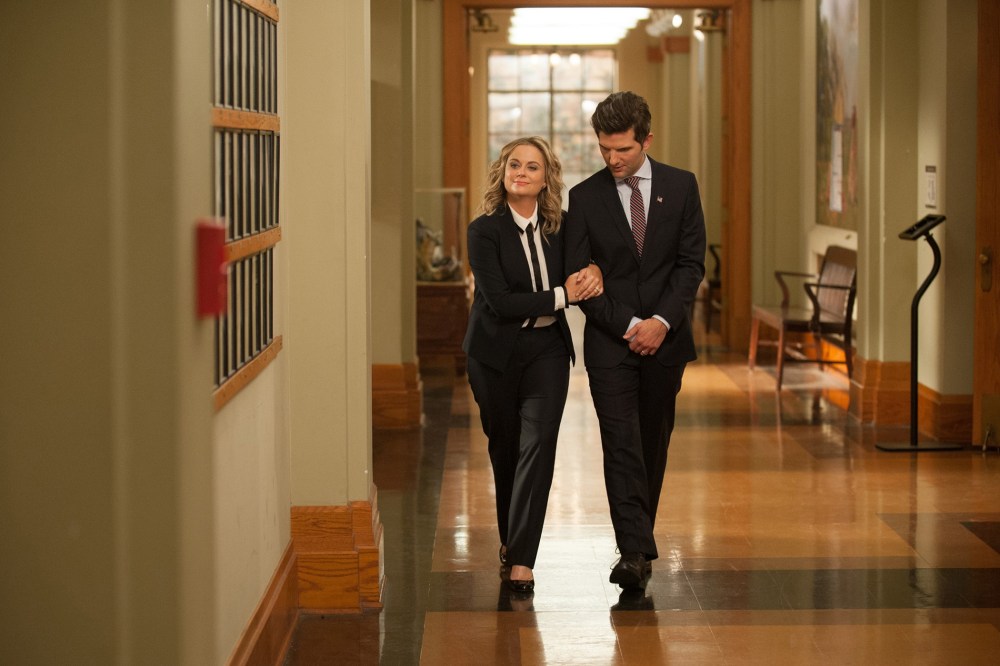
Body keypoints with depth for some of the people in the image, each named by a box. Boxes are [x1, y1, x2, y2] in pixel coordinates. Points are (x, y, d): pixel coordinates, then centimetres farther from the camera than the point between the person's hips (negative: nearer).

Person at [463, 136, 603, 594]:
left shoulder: (558, 227, 0)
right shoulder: (484, 230, -11)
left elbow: (576, 273, 14)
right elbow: (500, 301, -17)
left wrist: (590, 276, -11)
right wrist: (562, 295, -18)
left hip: (548, 349, 1)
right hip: (496, 352, -1)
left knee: (537, 445, -11)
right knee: (505, 448, 12)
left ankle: (522, 559, -13)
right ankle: (509, 537, 36)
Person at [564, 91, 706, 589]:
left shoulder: (681, 187, 4)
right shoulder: (585, 197, 1)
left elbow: (692, 263, 1)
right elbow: (580, 277, -1)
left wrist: (662, 321, -12)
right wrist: (627, 326, -12)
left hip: (665, 338, 2)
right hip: (610, 341, -2)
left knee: (654, 444, 8)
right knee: (622, 445, -11)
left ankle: (639, 536, 22)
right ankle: (635, 551, -16)